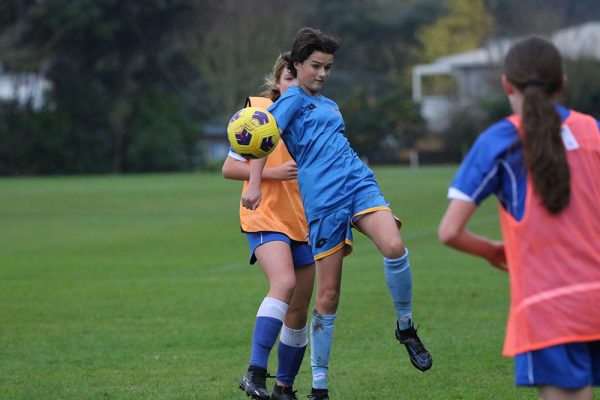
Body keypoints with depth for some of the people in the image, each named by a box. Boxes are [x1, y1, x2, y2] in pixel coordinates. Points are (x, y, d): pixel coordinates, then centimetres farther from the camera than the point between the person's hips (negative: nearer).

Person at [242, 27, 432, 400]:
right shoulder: (293, 99, 5)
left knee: (394, 248, -26)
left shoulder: (329, 105, 25)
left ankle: (406, 327, -5)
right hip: (322, 201, -5)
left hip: (358, 183, 5)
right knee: (328, 296, -4)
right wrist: (254, 184, -21)